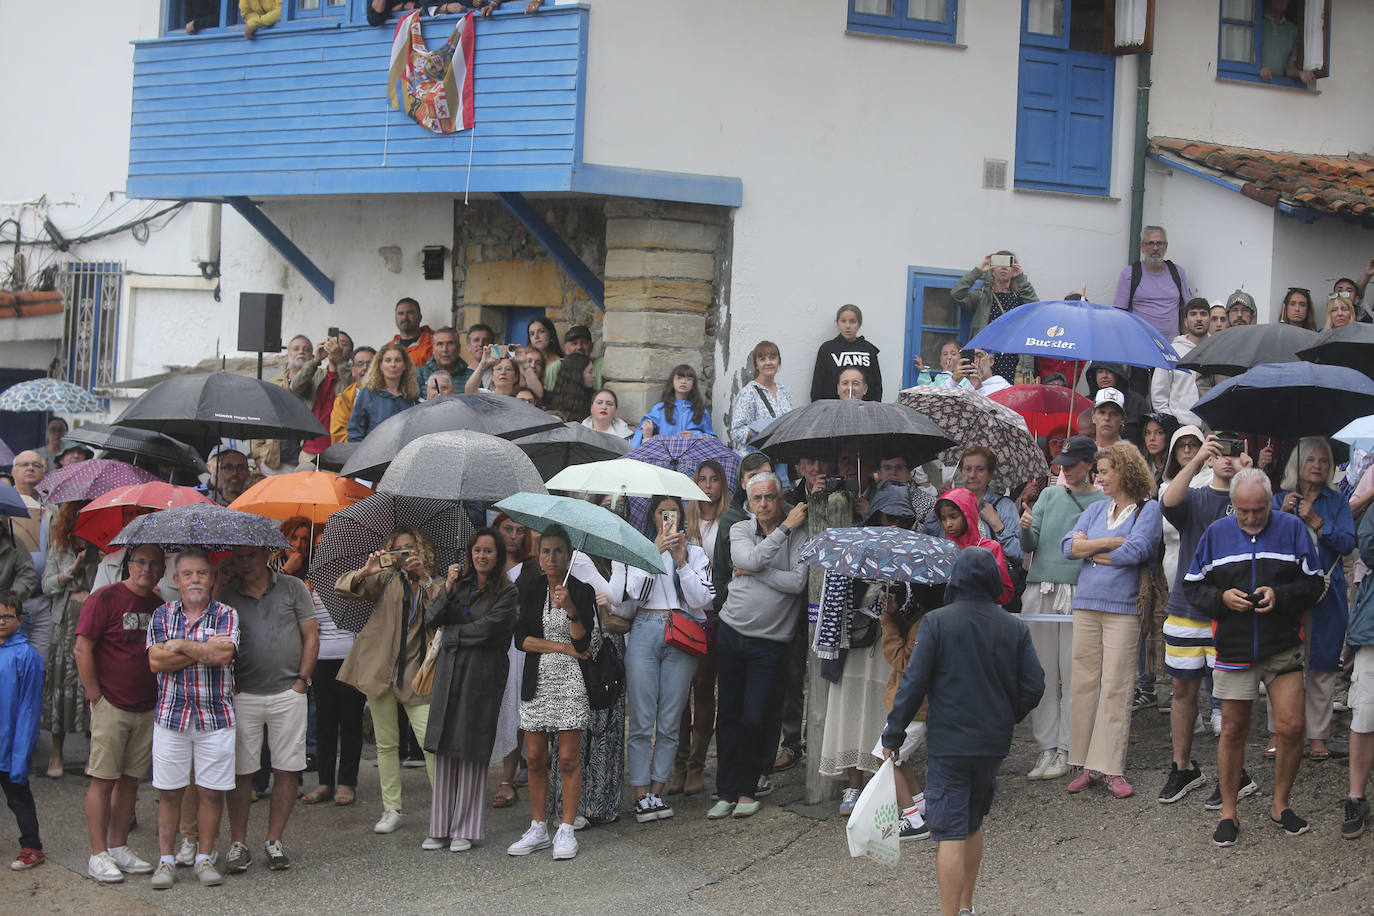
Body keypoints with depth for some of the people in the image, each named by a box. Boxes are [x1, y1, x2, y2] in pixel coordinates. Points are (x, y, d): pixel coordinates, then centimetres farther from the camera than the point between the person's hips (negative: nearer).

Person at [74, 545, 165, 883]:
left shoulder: (159, 605, 11)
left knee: (131, 778, 9)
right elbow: (83, 649, -10)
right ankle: (98, 855, 1)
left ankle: (119, 847, 18)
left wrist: (161, 696, 13)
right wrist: (95, 694, -10)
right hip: (111, 705, -6)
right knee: (103, 779, -3)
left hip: (147, 709, 6)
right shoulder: (106, 598, -8)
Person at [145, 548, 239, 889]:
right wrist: (205, 650, -11)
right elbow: (156, 662, -7)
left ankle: (205, 858, 15)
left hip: (215, 717, -1)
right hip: (170, 715, 1)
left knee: (212, 791, 3)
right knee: (169, 792, 4)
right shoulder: (162, 615, 7)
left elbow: (225, 654, -15)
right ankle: (165, 861, 14)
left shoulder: (226, 615, 3)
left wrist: (180, 645, -9)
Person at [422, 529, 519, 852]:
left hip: (481, 676, -4)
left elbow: (486, 628, -12)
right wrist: (447, 589, -9)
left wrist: (451, 633, -1)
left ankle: (465, 829, 5)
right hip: (448, 672, 4)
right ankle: (440, 827, 9)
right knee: (444, 751, 3)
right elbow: (430, 618, 4)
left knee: (471, 752, -3)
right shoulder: (459, 583, 13)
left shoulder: (505, 593, 0)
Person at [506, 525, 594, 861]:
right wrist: (564, 647, -9)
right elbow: (521, 638, -2)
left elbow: (583, 644, -9)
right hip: (537, 680, 3)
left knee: (568, 758, -3)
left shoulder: (582, 591, -2)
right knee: (535, 758, 5)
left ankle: (566, 830, 4)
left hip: (571, 682, -3)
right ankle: (538, 829, 14)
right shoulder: (527, 588, 4)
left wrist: (570, 608, -22)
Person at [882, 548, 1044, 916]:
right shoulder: (1015, 628, 0)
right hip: (994, 744, 4)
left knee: (950, 834, -4)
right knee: (973, 825, 21)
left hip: (948, 742, -4)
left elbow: (914, 682, -11)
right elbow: (1034, 686, 1)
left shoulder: (937, 622, -10)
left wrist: (893, 735, -4)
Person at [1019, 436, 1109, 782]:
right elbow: (1029, 546, 9)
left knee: (1073, 674, -2)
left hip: (1079, 594, -3)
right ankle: (1047, 747, 9)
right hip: (1040, 591, 3)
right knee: (1042, 672, 3)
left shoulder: (1103, 501, 5)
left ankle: (1066, 750, 5)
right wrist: (1026, 529, -10)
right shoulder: (1049, 495, 15)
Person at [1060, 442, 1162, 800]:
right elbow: (1068, 546, 4)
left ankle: (1111, 768, 0)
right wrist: (1110, 543, -8)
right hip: (1086, 604, 5)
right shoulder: (1096, 509, 16)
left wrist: (1090, 549, -1)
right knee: (1084, 683, 3)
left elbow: (1135, 551, -13)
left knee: (1115, 687, -4)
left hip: (1123, 608, -5)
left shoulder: (1148, 508, 1)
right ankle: (1086, 764, 8)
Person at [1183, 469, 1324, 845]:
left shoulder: (1292, 528, 1)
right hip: (1233, 649, 1)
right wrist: (1222, 598, -11)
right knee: (1233, 730, 5)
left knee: (1291, 727, -5)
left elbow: (1314, 584, 3)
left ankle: (1280, 804, 14)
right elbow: (1192, 586, 8)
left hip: (1283, 648, 0)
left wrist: (1280, 595, -15)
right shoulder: (1216, 533, 4)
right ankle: (1228, 812, 16)